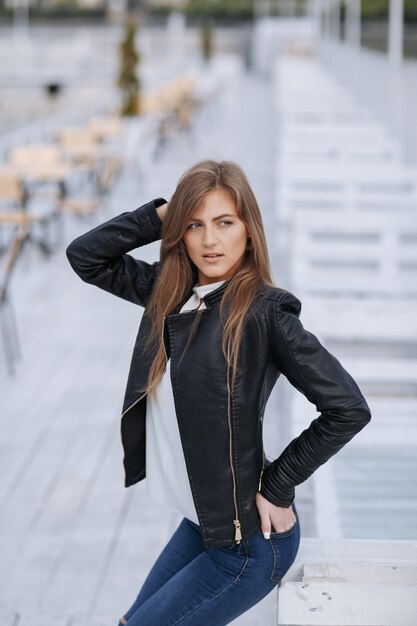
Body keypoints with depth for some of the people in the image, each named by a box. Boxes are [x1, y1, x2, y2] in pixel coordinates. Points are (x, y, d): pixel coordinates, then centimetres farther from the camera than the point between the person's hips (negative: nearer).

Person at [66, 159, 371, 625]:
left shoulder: (264, 311, -20)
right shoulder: (170, 291, 1)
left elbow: (348, 408, -22)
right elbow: (85, 256, 5)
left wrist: (277, 486, -15)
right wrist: (160, 215, -7)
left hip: (248, 540, -8)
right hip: (201, 522, 8)